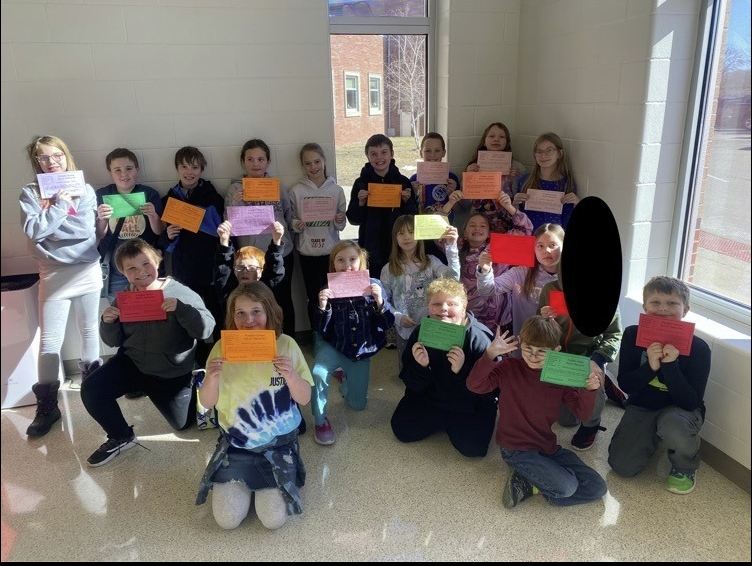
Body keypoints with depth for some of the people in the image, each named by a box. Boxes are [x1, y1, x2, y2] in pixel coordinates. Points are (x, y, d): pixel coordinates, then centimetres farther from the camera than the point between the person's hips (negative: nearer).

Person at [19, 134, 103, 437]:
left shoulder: (84, 191, 4)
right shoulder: (30, 193, 1)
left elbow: (87, 229, -4)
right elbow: (33, 231, -14)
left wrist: (51, 217, -10)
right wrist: (61, 206, -14)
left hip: (87, 270, 1)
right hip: (53, 273, -1)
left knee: (90, 330, 13)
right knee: (49, 341, -1)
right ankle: (46, 406, 7)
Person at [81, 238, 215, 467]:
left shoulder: (180, 293, -17)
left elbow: (206, 329, -24)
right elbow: (114, 342, 4)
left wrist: (180, 307, -39)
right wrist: (108, 323, -18)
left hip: (172, 374, -3)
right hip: (132, 363, 3)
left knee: (183, 423, 9)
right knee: (90, 390, -18)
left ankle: (195, 389, 42)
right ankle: (121, 438, 6)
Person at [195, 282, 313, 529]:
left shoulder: (286, 345, -11)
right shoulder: (223, 348, -8)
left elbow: (304, 398, -7)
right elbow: (206, 403, -2)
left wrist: (290, 374, -27)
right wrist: (212, 377, -23)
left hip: (278, 444, -1)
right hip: (235, 444, 1)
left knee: (274, 519, -9)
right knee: (227, 519, -6)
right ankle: (244, 483, 24)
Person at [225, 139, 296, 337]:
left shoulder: (277, 186, 4)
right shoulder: (236, 189, -1)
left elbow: (289, 216, 14)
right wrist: (234, 203, -21)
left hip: (282, 254, 2)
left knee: (284, 301, 14)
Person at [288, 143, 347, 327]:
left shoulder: (337, 190, 0)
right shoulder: (296, 191, -2)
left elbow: (341, 225, 5)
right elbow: (290, 220, 5)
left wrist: (339, 221, -16)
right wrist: (296, 225, -16)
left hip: (331, 251, 0)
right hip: (307, 252, 0)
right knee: (313, 297, 8)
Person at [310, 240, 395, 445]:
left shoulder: (373, 286, -13)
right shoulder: (328, 290, -13)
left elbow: (388, 324, -12)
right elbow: (320, 329, -12)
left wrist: (380, 302, -30)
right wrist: (323, 307, -30)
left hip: (362, 352, 2)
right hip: (334, 347, -1)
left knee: (358, 404, 12)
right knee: (319, 373, -33)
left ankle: (345, 380, 46)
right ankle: (320, 421, -8)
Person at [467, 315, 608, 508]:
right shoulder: (509, 368, -11)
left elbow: (582, 413, -2)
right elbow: (474, 385, -24)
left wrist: (589, 390, -21)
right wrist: (491, 354, -35)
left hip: (548, 448, 6)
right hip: (516, 449, -6)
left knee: (597, 488, -1)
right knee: (566, 487, -25)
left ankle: (529, 486, 1)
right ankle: (522, 483, 2)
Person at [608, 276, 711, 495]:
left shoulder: (698, 347, -18)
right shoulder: (633, 335, -13)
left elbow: (691, 402, -22)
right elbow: (625, 385, -14)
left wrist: (670, 366, -36)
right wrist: (651, 366, -32)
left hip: (680, 410, -2)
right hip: (642, 407, 2)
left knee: (674, 426, -39)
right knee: (622, 466, -12)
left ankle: (685, 468, -2)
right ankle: (653, 438, 22)